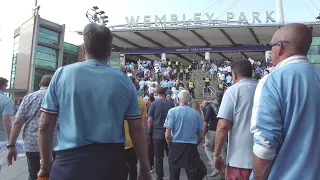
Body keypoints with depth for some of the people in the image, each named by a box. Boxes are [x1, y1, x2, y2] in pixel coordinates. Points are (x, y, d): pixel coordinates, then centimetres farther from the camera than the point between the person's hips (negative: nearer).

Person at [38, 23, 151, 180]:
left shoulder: (62, 74, -2)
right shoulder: (124, 81, 0)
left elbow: (45, 126, -1)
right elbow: (136, 129, 0)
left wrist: (45, 164, 13)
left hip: (71, 161, -1)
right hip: (112, 161, 2)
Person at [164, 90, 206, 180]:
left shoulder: (173, 111, -7)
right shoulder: (196, 113, 1)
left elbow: (167, 135, -11)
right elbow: (201, 136, 4)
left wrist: (170, 145, 6)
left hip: (176, 146, -1)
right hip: (192, 148, 1)